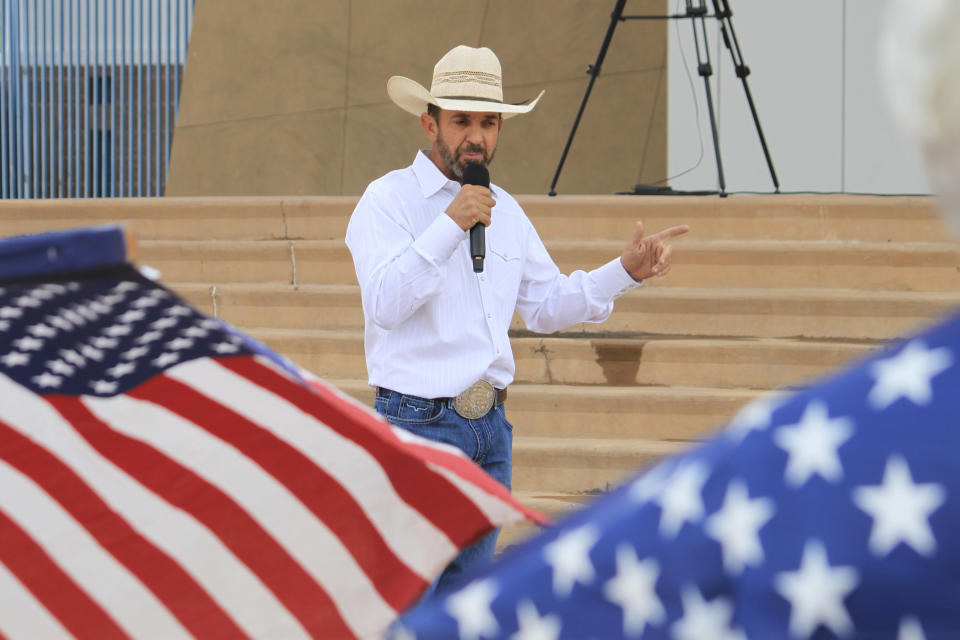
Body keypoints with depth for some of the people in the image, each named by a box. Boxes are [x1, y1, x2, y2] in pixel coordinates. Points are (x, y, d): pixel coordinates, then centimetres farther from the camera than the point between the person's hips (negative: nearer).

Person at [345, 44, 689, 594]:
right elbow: (385, 303, -19)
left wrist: (626, 271, 10)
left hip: (491, 426, 7)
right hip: (420, 421, -7)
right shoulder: (389, 199, -6)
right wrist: (449, 226, -23)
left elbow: (546, 306, 21)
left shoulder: (505, 210, 14)